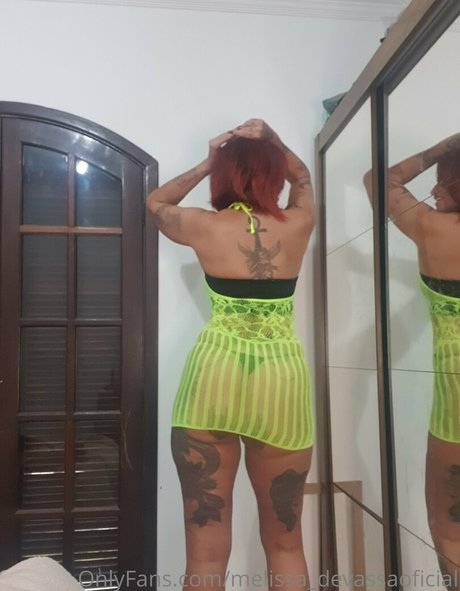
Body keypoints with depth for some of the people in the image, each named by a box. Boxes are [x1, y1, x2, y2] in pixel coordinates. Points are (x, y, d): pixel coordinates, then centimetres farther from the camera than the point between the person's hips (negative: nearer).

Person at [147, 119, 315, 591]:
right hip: (281, 382, 2)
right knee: (284, 543, 17)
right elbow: (302, 176, 27)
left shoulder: (205, 227, 0)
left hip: (212, 376, -1)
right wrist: (269, 138, 18)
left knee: (206, 550, 7)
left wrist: (206, 163, 20)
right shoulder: (297, 225, 4)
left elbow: (155, 202, 22)